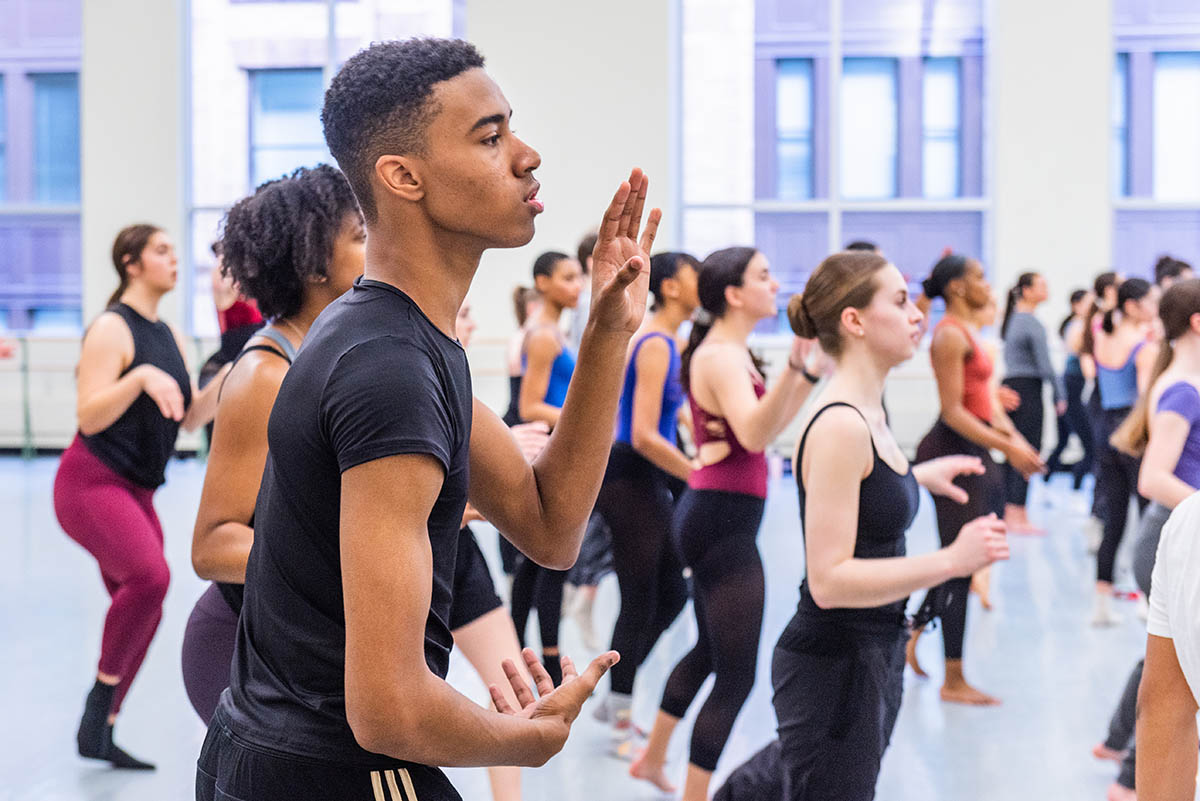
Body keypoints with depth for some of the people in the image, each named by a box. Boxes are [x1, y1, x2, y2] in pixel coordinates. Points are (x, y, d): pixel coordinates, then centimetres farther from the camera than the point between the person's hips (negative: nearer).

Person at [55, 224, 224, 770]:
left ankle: (99, 735, 19)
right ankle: (101, 692, -11)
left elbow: (190, 418, 14)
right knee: (150, 576, -30)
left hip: (136, 493, 9)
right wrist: (142, 376, -29)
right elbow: (89, 417, -17)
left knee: (145, 612, 7)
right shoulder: (112, 329, -10)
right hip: (91, 482, -9)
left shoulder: (169, 336, 14)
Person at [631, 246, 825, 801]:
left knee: (710, 650, 27)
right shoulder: (723, 357, -18)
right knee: (735, 677, -6)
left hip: (711, 514, 11)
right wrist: (795, 365, -46)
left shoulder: (728, 353, 14)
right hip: (724, 520, -11)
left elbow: (768, 428, 20)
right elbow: (754, 434, -35)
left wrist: (809, 372, 12)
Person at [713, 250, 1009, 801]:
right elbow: (829, 579, -27)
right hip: (833, 666, -9)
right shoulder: (840, 426, -23)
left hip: (873, 653, 9)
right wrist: (952, 560, -29)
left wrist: (918, 475, 21)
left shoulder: (868, 412, 6)